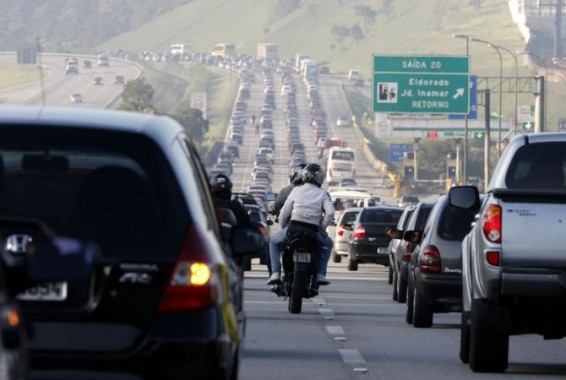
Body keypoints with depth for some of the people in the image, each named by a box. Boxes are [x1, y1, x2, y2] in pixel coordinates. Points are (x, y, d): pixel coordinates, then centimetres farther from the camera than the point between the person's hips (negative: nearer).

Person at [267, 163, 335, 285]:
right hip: (313, 232, 0)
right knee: (328, 243, 32)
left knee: (274, 242, 29)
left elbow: (284, 212, 6)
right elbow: (330, 212, -7)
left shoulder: (296, 190, 5)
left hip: (293, 229, 0)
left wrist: (283, 227, 24)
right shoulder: (322, 194, 6)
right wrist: (322, 227, 8)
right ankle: (320, 274, 16)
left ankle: (275, 273, 12)